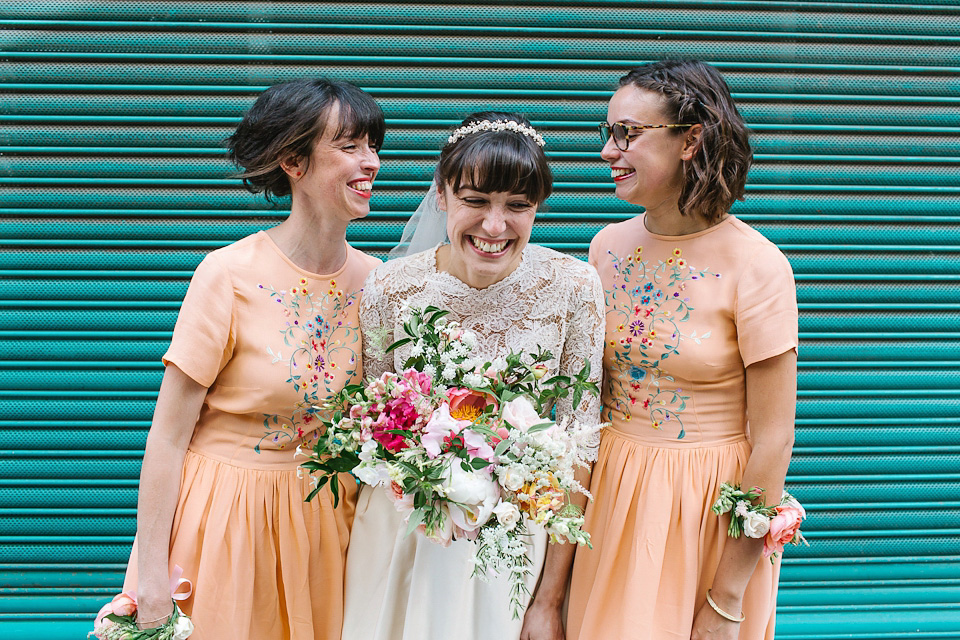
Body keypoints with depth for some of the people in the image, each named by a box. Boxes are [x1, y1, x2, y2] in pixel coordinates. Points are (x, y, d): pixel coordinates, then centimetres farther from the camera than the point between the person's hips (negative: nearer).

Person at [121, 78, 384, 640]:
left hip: (324, 518, 4)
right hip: (226, 514, -4)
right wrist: (151, 571, -12)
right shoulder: (230, 276, -17)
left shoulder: (373, 279, -4)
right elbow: (168, 435, -14)